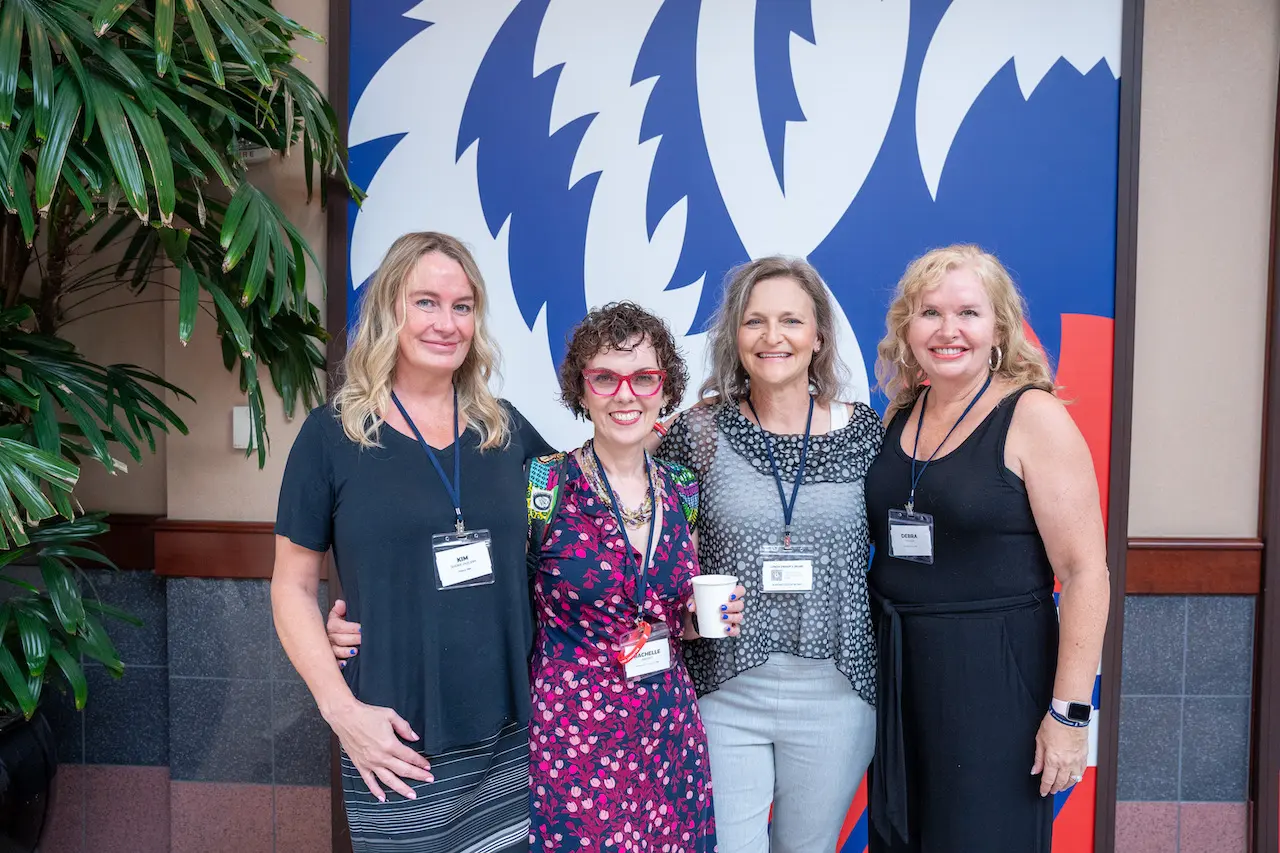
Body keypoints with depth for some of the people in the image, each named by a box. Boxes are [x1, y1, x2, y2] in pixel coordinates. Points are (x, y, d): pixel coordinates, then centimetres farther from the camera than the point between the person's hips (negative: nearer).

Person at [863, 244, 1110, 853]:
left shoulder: (1033, 418, -11)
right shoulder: (899, 417, 6)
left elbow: (1085, 571, -14)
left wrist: (1070, 711, -16)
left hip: (995, 676, -5)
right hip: (896, 669, 6)